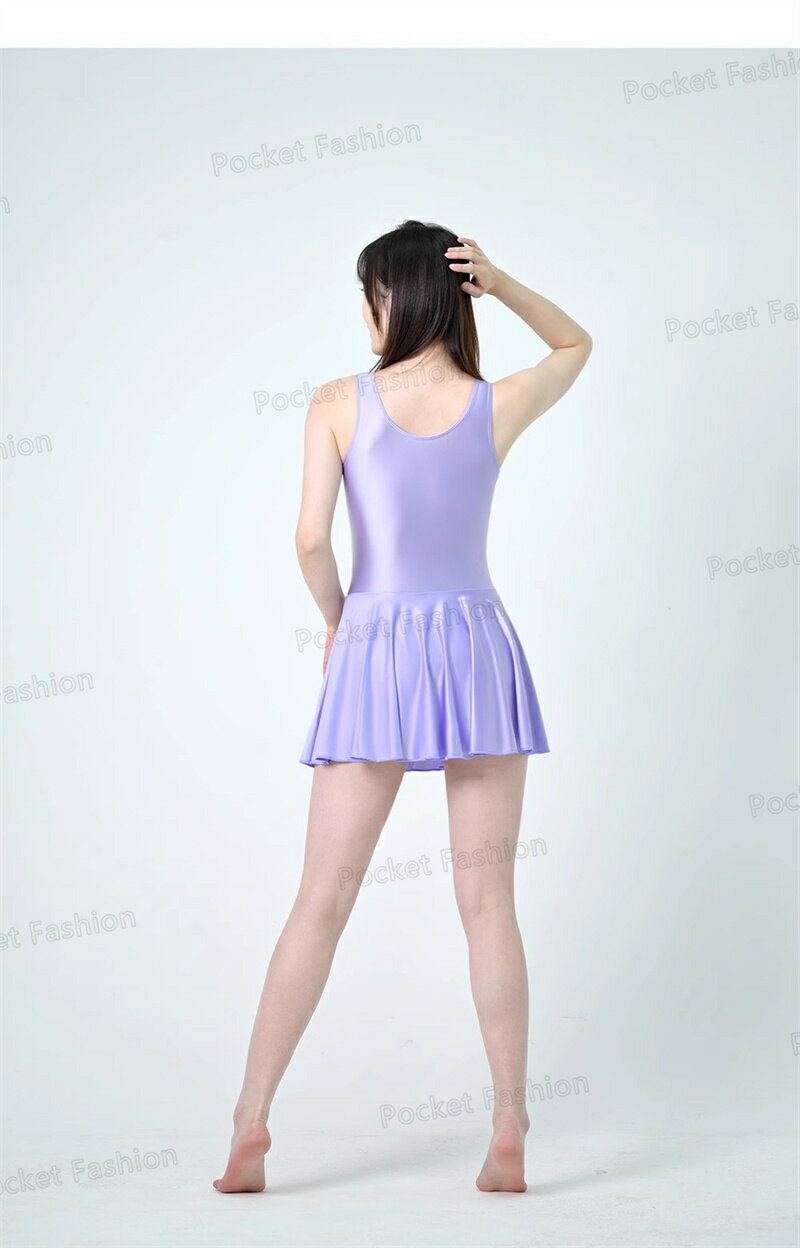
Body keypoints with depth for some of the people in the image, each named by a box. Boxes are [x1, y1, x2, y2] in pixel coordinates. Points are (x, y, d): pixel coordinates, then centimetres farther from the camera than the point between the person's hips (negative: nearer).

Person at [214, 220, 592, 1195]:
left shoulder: (338, 405, -3)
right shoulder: (500, 405, 2)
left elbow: (311, 539, -10)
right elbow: (576, 345, 22)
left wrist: (336, 624, 8)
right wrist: (504, 284, 5)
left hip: (375, 650, -1)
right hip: (475, 646, 1)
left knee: (320, 900, 6)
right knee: (488, 904, 4)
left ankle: (251, 1123, 8)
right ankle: (509, 1138, 6)